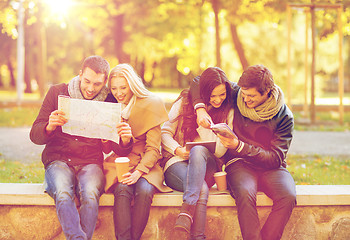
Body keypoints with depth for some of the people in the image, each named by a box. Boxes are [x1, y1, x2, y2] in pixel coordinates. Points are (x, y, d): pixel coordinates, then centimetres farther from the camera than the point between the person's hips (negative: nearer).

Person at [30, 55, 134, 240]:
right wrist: (50, 126, -20)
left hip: (90, 163, 0)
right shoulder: (57, 93, 5)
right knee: (63, 193, -34)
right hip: (58, 160, 0)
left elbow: (121, 152, 8)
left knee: (90, 195, -34)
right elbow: (35, 135, 4)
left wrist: (125, 141, -18)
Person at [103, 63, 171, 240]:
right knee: (122, 189, -31)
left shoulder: (150, 104, -2)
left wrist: (138, 172, -20)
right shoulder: (111, 106, 9)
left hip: (146, 164, -2)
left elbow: (153, 148, -6)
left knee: (144, 191, -33)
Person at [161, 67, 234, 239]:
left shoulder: (228, 111, 2)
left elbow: (219, 151, -8)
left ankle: (187, 210, -45)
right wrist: (178, 150, -17)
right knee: (202, 190, -36)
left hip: (206, 167, 1)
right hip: (177, 162, -1)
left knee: (198, 150, -38)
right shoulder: (184, 102, 2)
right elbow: (165, 132, 4)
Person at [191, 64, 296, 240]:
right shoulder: (236, 94, 0)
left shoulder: (284, 117, -6)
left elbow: (275, 158, -11)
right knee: (245, 194, -36)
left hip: (270, 166, 0)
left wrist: (240, 146, -23)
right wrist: (200, 108, -10)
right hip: (239, 163, 0)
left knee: (288, 196, -32)